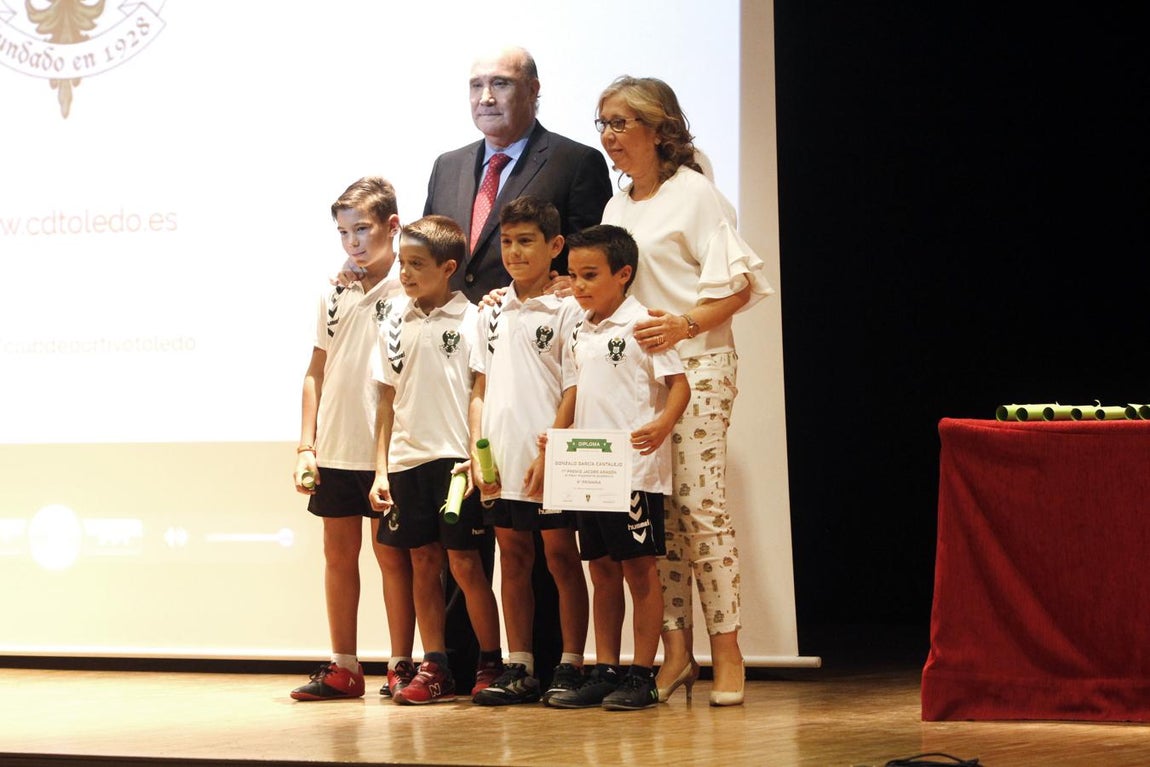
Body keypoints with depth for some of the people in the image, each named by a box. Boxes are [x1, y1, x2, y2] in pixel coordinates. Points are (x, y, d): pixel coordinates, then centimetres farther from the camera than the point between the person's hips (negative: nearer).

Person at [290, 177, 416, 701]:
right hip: (335, 450, 6)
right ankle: (343, 667, 17)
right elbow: (316, 372, 13)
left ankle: (401, 666, 8)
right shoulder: (335, 294, 10)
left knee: (391, 555, 1)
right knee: (338, 554, 9)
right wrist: (306, 446, 6)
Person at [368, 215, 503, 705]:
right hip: (407, 461, 5)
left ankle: (491, 664, 8)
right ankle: (434, 668, 12)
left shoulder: (472, 320, -3)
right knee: (423, 562, 7)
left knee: (463, 563, -3)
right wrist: (381, 469, 8)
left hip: (455, 459, -5)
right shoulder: (396, 324, 11)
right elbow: (388, 401, 12)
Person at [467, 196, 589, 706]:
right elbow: (481, 389, 14)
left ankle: (570, 665, 6)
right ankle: (518, 669, 12)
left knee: (560, 555, 0)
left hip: (550, 462, -5)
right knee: (512, 559, 8)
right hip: (502, 463, 6)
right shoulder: (492, 314, 13)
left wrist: (549, 454, -14)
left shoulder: (565, 311, -3)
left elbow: (574, 390, -7)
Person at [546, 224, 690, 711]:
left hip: (635, 469, -7)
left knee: (639, 567, -2)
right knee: (602, 570, 10)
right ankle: (604, 671, 15)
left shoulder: (640, 324, -8)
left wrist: (661, 425, -29)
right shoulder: (581, 332, 14)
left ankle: (642, 675, 2)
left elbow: (678, 383, -13)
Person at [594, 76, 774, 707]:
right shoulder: (616, 207, 18)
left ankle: (727, 653, -6)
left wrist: (683, 324, -21)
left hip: (694, 365, -7)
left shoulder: (693, 193, -4)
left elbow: (739, 284, -9)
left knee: (699, 502, -11)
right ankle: (675, 651, 7)